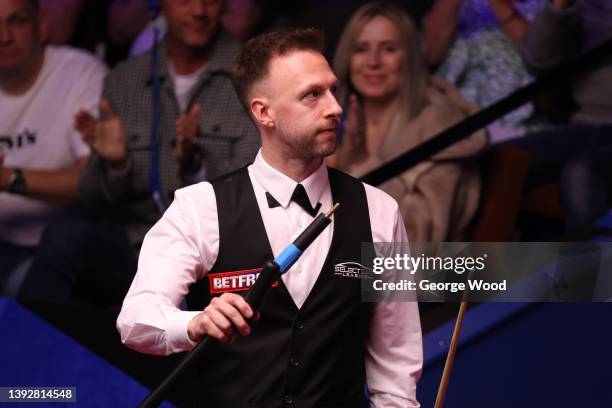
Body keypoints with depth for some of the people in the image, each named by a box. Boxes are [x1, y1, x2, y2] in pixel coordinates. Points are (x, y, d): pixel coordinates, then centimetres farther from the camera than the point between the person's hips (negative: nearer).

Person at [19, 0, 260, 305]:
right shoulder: (123, 81, 13)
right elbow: (94, 200, 12)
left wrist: (196, 165, -25)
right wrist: (115, 164, -10)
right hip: (132, 243, 3)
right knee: (64, 238, -30)